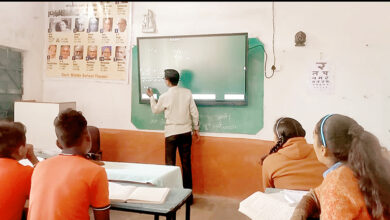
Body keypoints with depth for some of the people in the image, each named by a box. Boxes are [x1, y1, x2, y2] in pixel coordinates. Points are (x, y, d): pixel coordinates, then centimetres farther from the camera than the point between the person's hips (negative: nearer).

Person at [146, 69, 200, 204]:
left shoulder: (165, 97, -9)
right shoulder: (187, 93, -3)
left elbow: (155, 110, 10)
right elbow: (194, 112, -1)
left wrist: (151, 97, 26)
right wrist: (196, 129, 10)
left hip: (171, 133, -3)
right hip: (186, 132, 3)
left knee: (170, 164, 8)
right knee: (186, 164, 10)